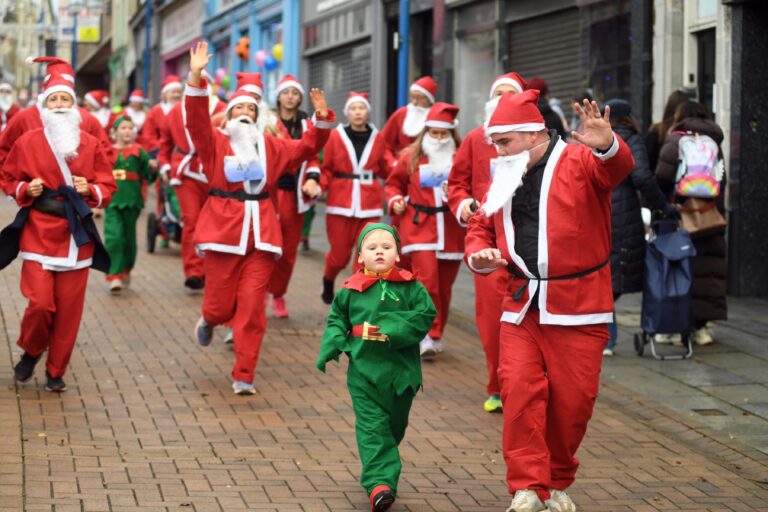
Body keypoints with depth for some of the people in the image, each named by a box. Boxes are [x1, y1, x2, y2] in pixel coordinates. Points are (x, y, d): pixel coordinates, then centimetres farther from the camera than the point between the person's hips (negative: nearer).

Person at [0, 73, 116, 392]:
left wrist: (90, 190, -12)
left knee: (69, 310, 1)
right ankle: (31, 351, 19)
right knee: (40, 304, -12)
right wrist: (26, 190, -9)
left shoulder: (91, 144, 5)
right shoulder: (27, 142, 2)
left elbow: (107, 187, 9)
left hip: (76, 237, 1)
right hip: (38, 234, -1)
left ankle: (56, 372, 17)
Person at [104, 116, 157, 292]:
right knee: (113, 237, -14)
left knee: (129, 239, 13)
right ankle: (115, 276, -12)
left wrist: (153, 169, -22)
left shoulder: (138, 152, 2)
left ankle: (125, 271, 34)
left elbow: (149, 176, -4)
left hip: (131, 202, 1)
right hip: (112, 200, -1)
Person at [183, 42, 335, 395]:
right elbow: (196, 119, -13)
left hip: (260, 232, 2)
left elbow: (306, 147, 11)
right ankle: (208, 321, 42)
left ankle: (244, 376, 3)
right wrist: (196, 78, -26)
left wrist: (322, 118, -6)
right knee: (221, 305, 3)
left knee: (252, 307, -4)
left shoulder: (270, 146, 14)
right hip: (223, 230, -2)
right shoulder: (215, 142, 2)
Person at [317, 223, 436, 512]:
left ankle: (378, 475, 34)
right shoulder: (351, 290, 3)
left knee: (394, 425, 13)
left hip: (400, 370, 1)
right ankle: (380, 483, -15)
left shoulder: (410, 287, -1)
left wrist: (393, 329, -17)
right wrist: (331, 348, -2)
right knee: (372, 426, -9)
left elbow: (425, 315, -6)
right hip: (363, 370, -1)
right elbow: (337, 319, 13)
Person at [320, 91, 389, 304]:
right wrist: (320, 185, -15)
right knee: (339, 254, 5)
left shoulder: (377, 138, 5)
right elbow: (326, 169, 2)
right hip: (341, 202, -1)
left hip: (370, 203, 1)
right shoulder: (336, 136, 0)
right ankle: (328, 281, 38)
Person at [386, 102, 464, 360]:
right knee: (427, 281, -16)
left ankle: (436, 336, 25)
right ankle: (428, 336, -10)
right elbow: (394, 183, 16)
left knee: (444, 288, 9)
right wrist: (395, 200, -2)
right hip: (420, 226, -1)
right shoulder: (411, 157, 4)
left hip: (451, 230, 1)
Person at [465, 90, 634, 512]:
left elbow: (618, 167, -28)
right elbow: (481, 226, 22)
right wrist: (479, 254, -1)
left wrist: (606, 145, -52)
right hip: (521, 307, 4)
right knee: (519, 391, -8)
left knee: (571, 399, 0)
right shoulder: (504, 180, 12)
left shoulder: (580, 163, -7)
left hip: (576, 309, -4)